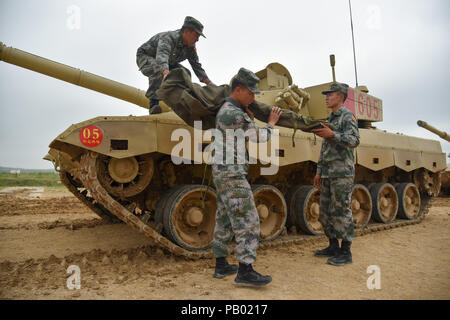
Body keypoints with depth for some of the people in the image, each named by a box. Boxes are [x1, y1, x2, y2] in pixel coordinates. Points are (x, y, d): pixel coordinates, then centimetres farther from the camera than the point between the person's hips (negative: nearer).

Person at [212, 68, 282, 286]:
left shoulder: (226, 110, 17)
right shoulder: (233, 114, -16)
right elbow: (261, 137, -8)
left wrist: (249, 117, 12)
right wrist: (271, 123, 11)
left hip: (224, 173, 11)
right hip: (231, 174, -11)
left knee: (224, 220, 13)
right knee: (247, 221, -8)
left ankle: (221, 266, 21)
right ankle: (245, 271, -3)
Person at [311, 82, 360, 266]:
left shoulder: (348, 116, -4)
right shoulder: (329, 120, 21)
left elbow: (354, 140, -20)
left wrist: (332, 135, -34)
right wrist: (319, 171, 19)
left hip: (342, 173, -8)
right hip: (327, 174, 9)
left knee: (341, 212, -5)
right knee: (326, 212, 11)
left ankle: (346, 252, 6)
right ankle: (333, 247, 23)